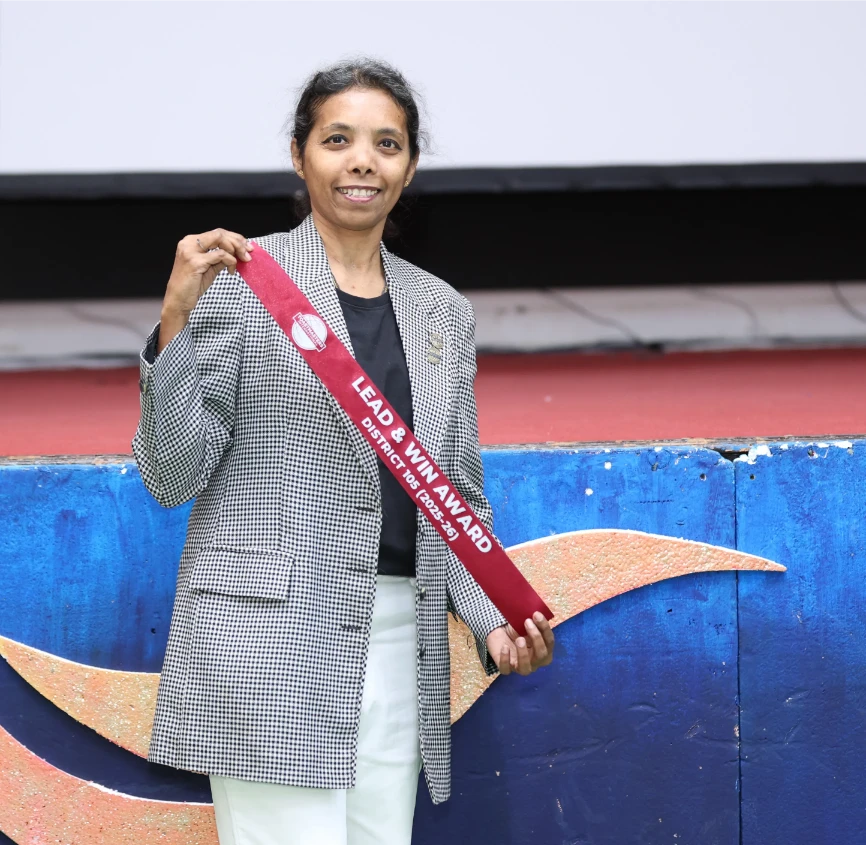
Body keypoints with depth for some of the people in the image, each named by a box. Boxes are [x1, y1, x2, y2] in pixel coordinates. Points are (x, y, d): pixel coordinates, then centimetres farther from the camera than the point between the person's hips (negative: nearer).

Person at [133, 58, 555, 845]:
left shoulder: (444, 312, 14)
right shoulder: (241, 278, -1)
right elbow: (172, 475, -5)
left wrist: (495, 621, 1)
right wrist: (176, 320, -16)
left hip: (399, 644, 5)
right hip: (271, 641, -5)